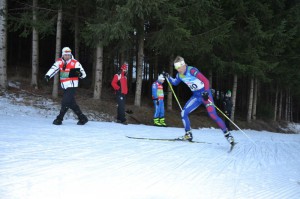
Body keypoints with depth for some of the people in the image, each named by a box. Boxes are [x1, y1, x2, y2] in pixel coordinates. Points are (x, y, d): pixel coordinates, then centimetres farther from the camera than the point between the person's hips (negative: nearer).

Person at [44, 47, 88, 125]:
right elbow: (53, 68, -10)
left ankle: (59, 119, 3)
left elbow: (84, 74, -9)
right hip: (64, 86, 6)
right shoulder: (59, 62, 2)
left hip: (72, 85, -5)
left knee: (65, 102, -11)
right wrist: (48, 75, -28)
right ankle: (82, 118, 21)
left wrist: (80, 74, -33)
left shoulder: (75, 63, -10)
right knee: (72, 103, 11)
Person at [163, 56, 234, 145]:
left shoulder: (191, 70, -21)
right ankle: (188, 134, 8)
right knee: (184, 113, -3)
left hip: (205, 94, -7)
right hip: (196, 96, 7)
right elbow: (175, 82, 24)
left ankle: (227, 134, -5)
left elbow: (205, 81, -25)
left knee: (213, 115, -16)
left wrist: (206, 92, -35)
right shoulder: (179, 75, 2)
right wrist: (168, 77, 8)